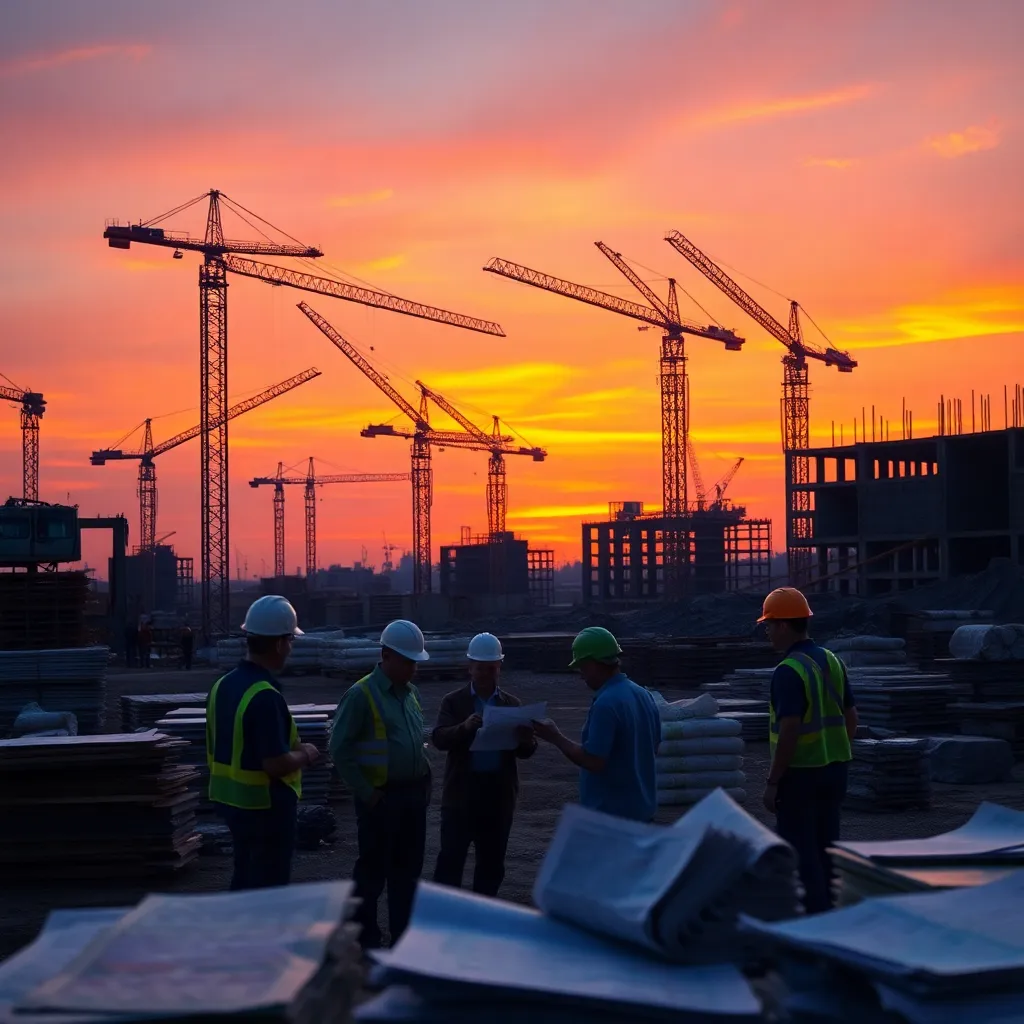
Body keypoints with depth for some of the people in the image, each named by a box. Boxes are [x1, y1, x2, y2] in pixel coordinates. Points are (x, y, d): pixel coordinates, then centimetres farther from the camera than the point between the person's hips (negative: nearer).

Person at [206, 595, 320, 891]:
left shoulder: (222, 686, 4)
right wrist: (305, 755, -7)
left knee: (245, 881, 19)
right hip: (266, 805, -9)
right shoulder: (266, 697, -24)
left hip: (232, 799, 9)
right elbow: (276, 765, -26)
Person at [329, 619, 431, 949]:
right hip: (381, 797, -7)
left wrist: (424, 780, 12)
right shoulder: (361, 695, -12)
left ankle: (403, 935, 21)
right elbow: (340, 749, -14)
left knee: (407, 870, 12)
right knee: (372, 870, 1)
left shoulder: (411, 693, 12)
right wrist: (366, 794, -14)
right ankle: (365, 940, 10)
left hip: (412, 795, 7)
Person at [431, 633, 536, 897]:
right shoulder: (453, 702, 3)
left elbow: (524, 752, 4)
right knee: (450, 860, -4)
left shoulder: (512, 704, 9)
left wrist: (527, 741, -21)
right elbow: (439, 739, -11)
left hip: (499, 795, 3)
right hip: (461, 793, -3)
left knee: (492, 864, 9)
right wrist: (464, 728, -30)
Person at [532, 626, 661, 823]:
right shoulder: (643, 696, 8)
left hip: (610, 814, -9)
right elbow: (653, 749, 17)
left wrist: (555, 737, -12)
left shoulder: (606, 703, -21)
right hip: (642, 810, 9)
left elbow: (593, 761, -23)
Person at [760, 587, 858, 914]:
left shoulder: (789, 671, -18)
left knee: (800, 851, -1)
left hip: (800, 774, -8)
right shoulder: (832, 661, 8)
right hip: (833, 768, 8)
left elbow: (789, 731, -23)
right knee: (826, 845, 16)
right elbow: (851, 718, 13)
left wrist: (772, 782, -17)